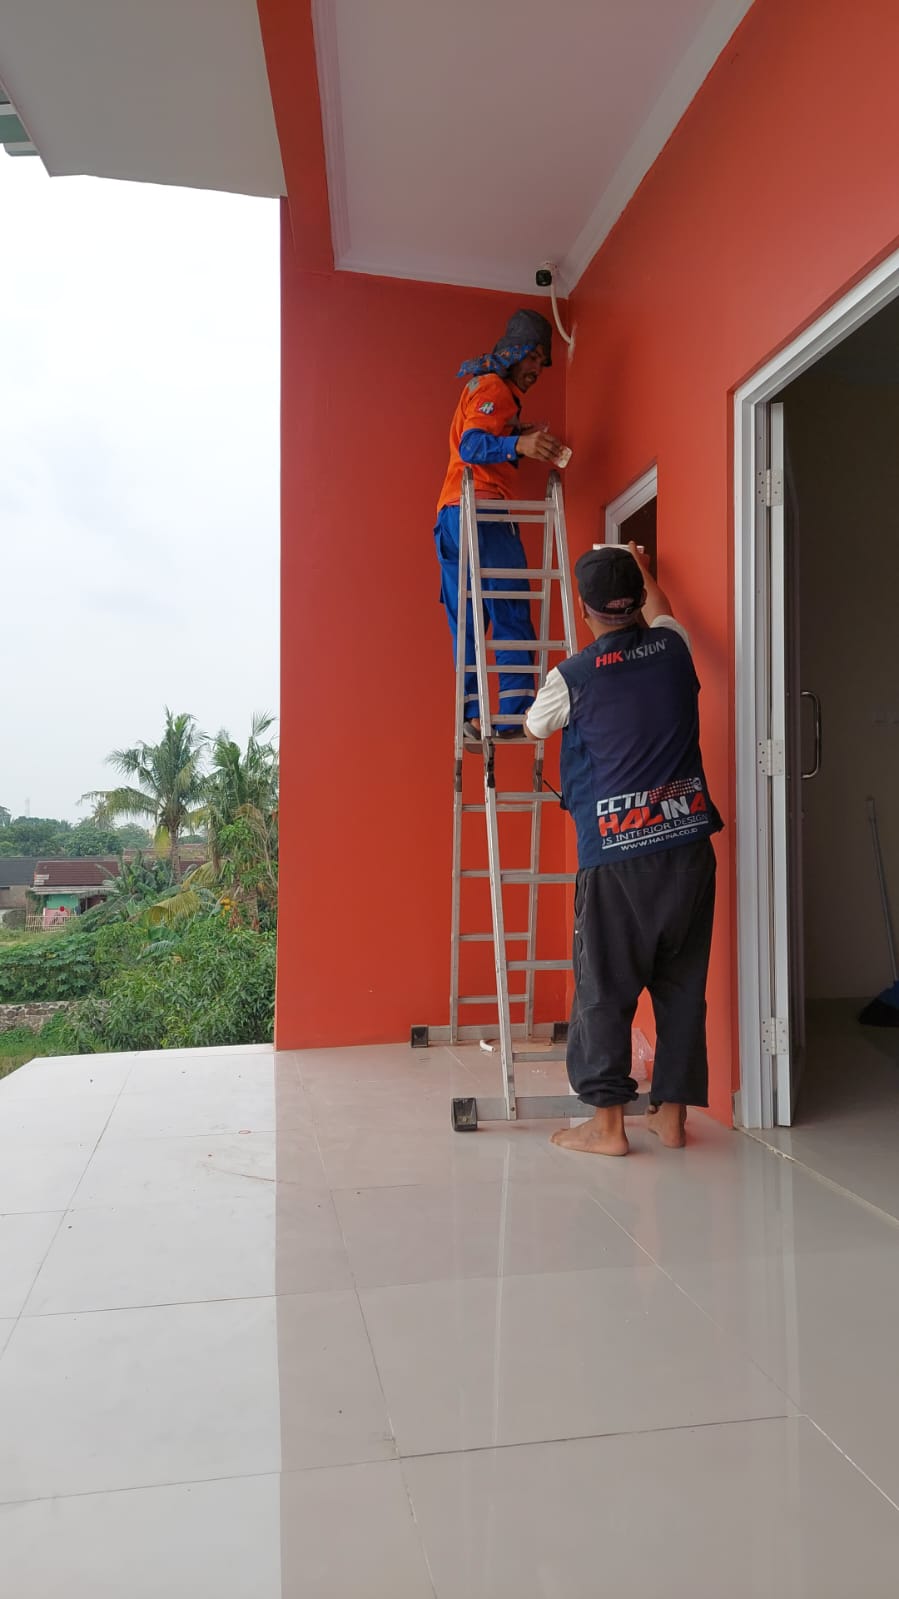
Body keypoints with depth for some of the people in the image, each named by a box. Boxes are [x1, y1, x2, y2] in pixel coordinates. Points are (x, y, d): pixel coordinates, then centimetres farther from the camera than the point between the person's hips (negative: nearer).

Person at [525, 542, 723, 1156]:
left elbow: (535, 727, 15)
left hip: (616, 856, -4)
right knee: (682, 983, 12)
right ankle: (672, 1113, 22)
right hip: (689, 842, 4)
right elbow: (661, 612, 31)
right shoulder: (673, 648, 5)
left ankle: (608, 1122, 13)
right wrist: (641, 568, 50)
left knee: (605, 989, 6)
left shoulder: (572, 677, -6)